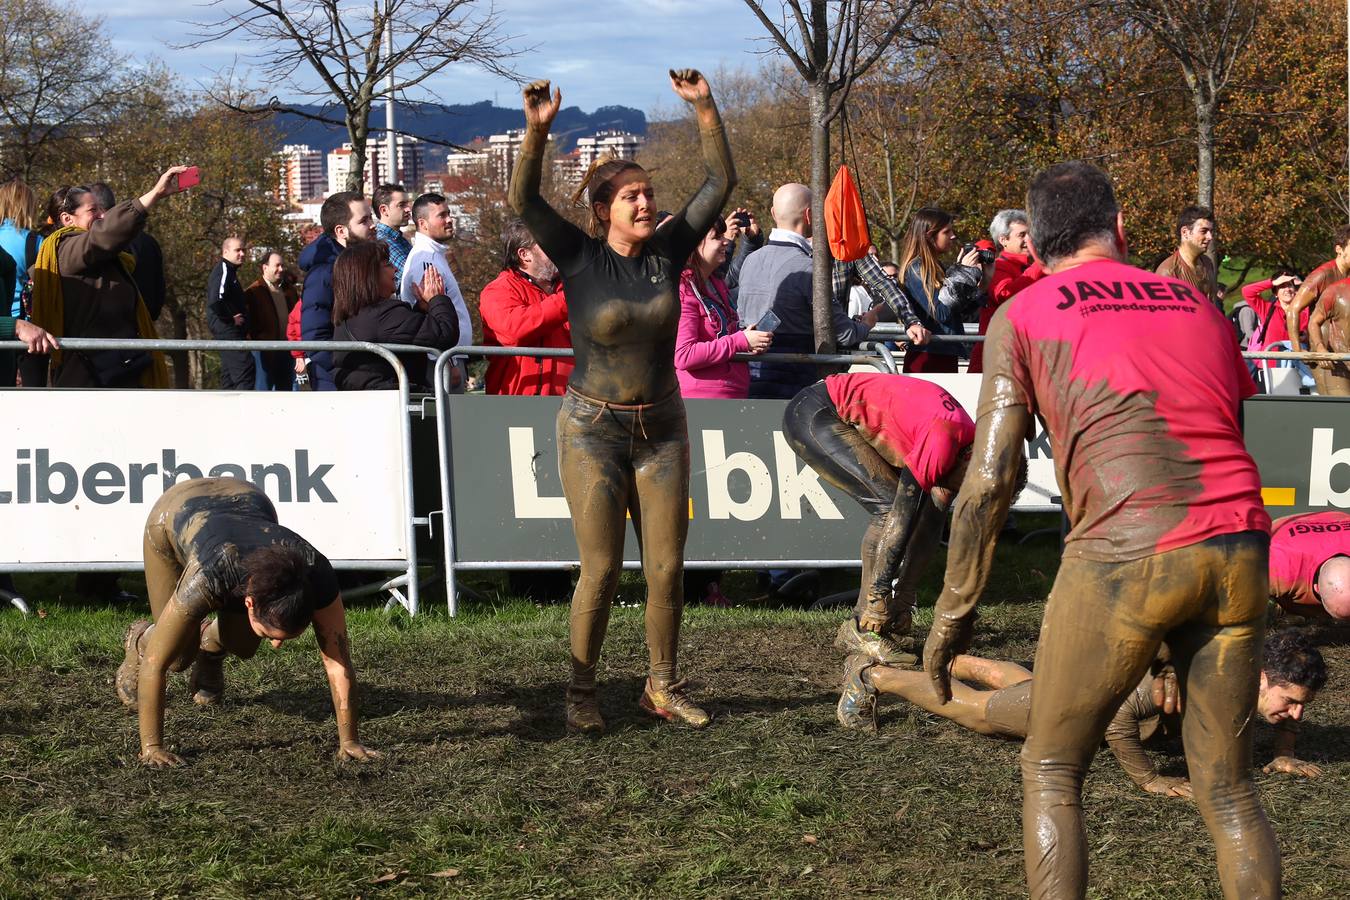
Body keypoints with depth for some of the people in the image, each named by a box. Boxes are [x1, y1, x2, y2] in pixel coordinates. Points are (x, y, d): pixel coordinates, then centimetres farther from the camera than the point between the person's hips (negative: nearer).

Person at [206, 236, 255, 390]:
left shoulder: (230, 271, 21)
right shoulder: (223, 269, -11)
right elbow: (215, 301, -27)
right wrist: (231, 319, -16)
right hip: (228, 331, -11)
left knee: (229, 376, 11)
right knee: (246, 371, -17)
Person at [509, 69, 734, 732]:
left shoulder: (667, 252, 1)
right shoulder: (580, 257, -7)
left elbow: (720, 183, 0)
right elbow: (523, 201, -19)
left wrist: (705, 108, -9)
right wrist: (537, 131, -33)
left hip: (661, 428, 4)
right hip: (593, 429, -3)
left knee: (666, 566, 3)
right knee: (601, 568, -6)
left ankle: (662, 687, 16)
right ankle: (581, 691, 7)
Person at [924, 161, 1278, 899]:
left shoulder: (1023, 316, 9)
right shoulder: (1199, 306, 22)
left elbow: (989, 478, 2)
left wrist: (955, 609, 8)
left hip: (1126, 551, -4)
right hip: (1240, 548, 4)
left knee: (1050, 772, 12)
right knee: (1228, 790, 14)